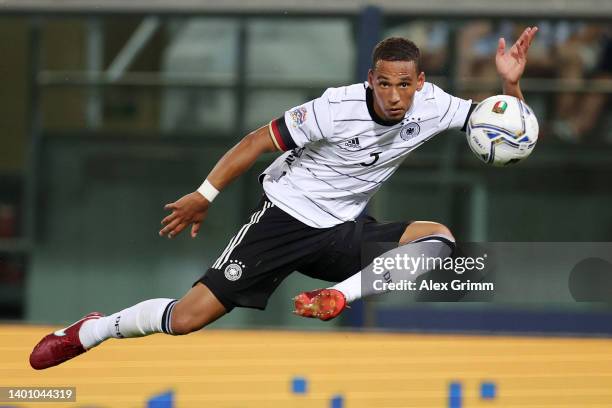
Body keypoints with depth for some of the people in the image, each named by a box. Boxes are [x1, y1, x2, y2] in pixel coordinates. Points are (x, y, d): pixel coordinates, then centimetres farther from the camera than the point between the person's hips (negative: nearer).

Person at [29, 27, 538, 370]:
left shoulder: (430, 105, -11)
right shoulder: (338, 109, -23)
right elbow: (260, 140, -12)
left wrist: (511, 83, -24)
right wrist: (204, 195, -8)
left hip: (343, 231, 4)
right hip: (287, 218, -4)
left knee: (439, 238, -20)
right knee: (186, 318, -11)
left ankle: (337, 297, -27)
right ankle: (90, 332, 14)